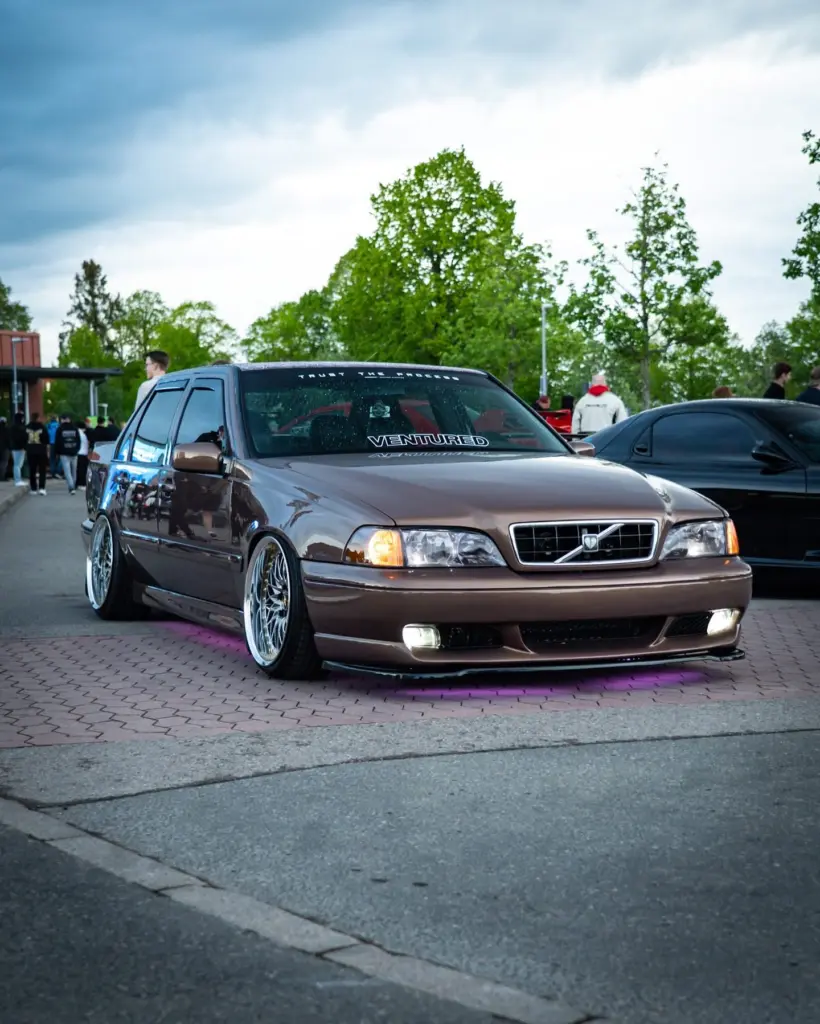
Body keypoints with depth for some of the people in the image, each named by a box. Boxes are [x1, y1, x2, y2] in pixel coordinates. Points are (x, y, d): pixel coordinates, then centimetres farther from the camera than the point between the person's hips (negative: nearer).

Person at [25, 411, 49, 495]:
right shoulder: (42, 427, -5)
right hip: (41, 451, -2)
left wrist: (26, 450, 14)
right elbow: (46, 441, -3)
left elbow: (24, 440, 7)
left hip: (30, 451, 2)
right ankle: (42, 488, -10)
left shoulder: (27, 427, 3)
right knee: (42, 470, 2)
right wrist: (47, 451, 3)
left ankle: (33, 489, 8)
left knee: (32, 470, 8)